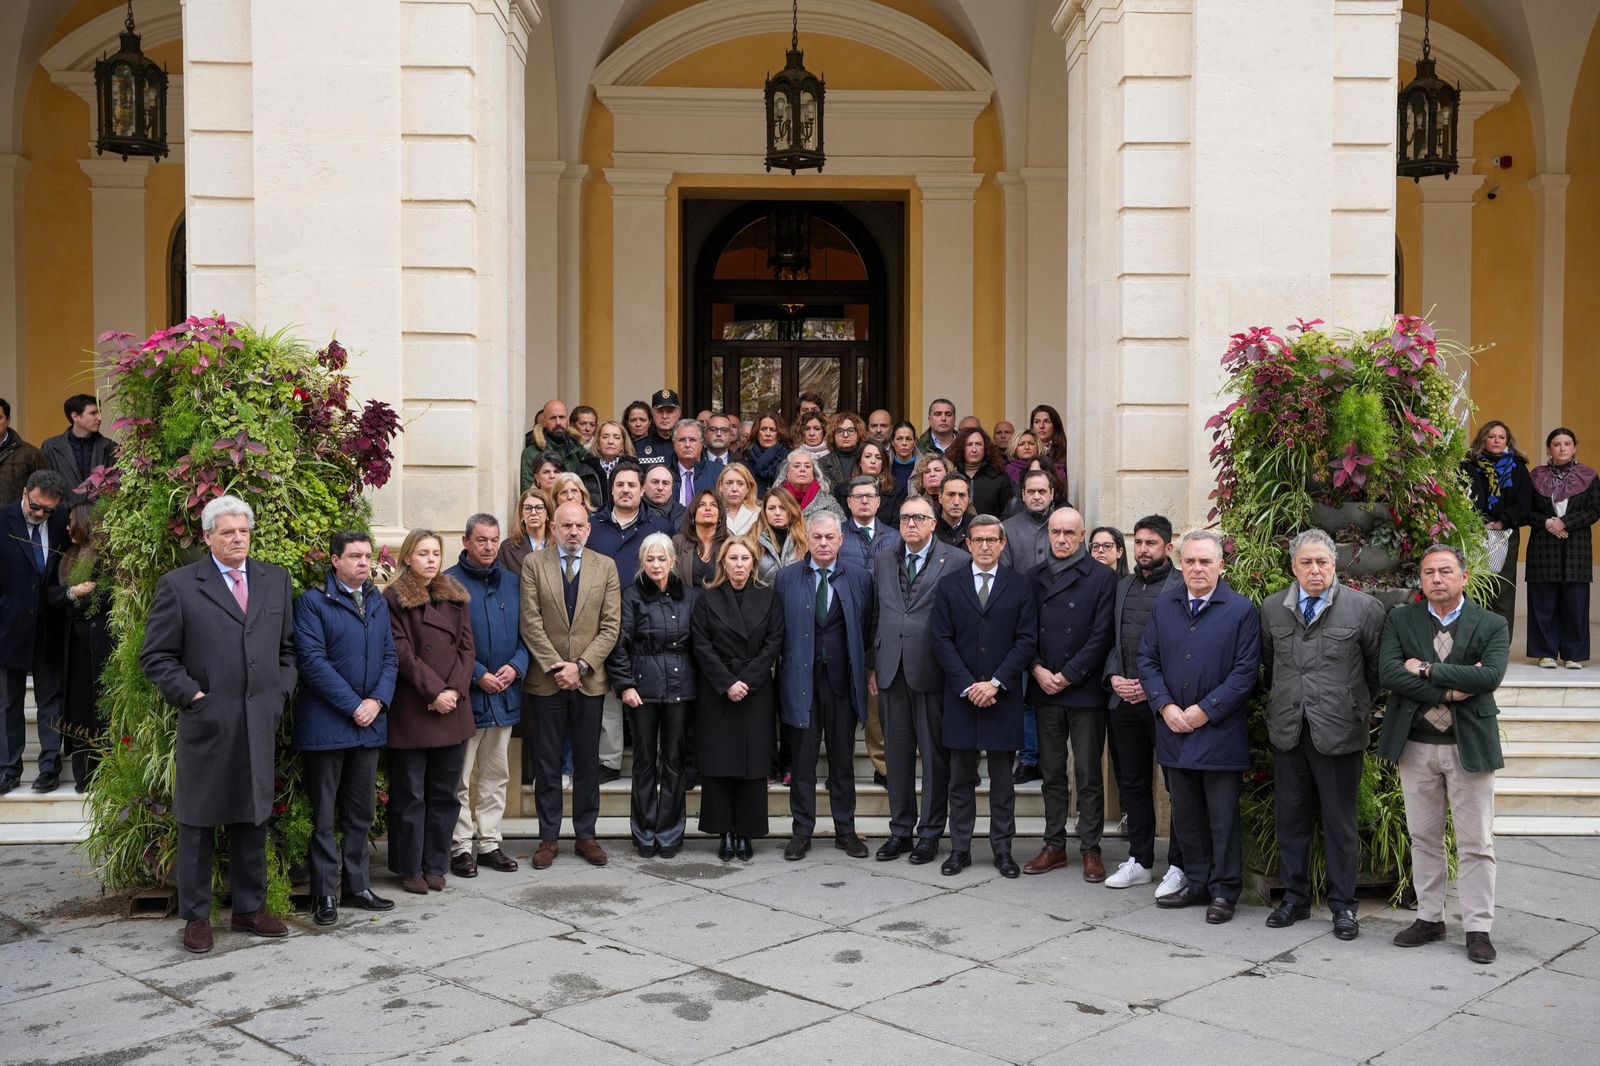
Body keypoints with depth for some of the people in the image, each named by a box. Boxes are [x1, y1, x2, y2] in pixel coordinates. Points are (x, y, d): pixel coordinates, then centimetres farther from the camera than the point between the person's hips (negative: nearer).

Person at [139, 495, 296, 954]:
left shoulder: (276, 580, 10)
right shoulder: (178, 584, -2)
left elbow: (288, 647, 15)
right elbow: (156, 656, -2)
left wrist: (280, 693, 4)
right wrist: (191, 696, -10)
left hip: (260, 723, 4)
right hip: (206, 723, -3)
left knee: (253, 819, 12)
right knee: (198, 822, 5)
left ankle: (249, 908, 24)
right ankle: (195, 916, 16)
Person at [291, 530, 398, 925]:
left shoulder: (378, 602, 13)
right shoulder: (313, 601, -6)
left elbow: (390, 657, 11)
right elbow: (313, 660, -14)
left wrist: (377, 700, -6)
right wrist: (353, 705, -16)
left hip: (369, 723, 6)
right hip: (325, 725, -6)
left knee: (361, 813, 13)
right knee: (323, 816, 3)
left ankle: (358, 885, 23)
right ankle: (325, 894, 10)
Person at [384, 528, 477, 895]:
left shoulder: (457, 597, 12)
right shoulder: (394, 599, -4)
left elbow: (467, 647, 7)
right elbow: (403, 654, -10)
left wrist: (455, 690, -8)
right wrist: (434, 692, -15)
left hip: (453, 710, 5)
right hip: (411, 710, -5)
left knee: (445, 792, 9)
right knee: (410, 794, 3)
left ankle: (435, 865, 18)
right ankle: (409, 868, 13)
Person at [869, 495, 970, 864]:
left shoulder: (957, 561, -2)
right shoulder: (882, 561, 13)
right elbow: (875, 615, 14)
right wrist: (872, 666, 10)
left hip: (932, 671, -4)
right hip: (892, 671, 4)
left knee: (935, 755, 3)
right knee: (896, 754, 10)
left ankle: (930, 833, 13)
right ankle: (900, 830, 20)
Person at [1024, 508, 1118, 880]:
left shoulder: (1101, 578, -2)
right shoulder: (1034, 578, 10)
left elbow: (1101, 636, -7)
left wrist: (1067, 676, -11)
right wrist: (1038, 670, -6)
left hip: (1084, 691, -4)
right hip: (1044, 691, 4)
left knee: (1088, 775, 2)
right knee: (1051, 773, 10)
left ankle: (1090, 850, 9)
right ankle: (1054, 846, 18)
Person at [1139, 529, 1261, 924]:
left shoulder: (1241, 610, -6)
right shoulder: (1163, 606, 7)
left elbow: (1245, 671, -9)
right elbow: (1147, 660, 8)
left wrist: (1205, 711, -14)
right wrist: (1165, 707, -6)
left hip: (1221, 732, -4)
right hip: (1174, 729, 4)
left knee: (1223, 816, 3)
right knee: (1185, 815, 13)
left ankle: (1224, 891, 14)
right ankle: (1197, 883, 25)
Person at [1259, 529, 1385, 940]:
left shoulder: (1364, 608, -5)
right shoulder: (1272, 608, 6)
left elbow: (1376, 670, 2)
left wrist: (1358, 712, 7)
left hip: (1339, 734, -3)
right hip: (1288, 733, 4)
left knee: (1340, 824, 5)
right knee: (1290, 820, 12)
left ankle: (1343, 906, 17)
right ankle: (1294, 898, 24)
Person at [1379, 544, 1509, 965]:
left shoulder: (1492, 625, -1)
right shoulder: (1400, 620, 3)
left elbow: (1490, 676, -18)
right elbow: (1388, 672, -11)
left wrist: (1427, 669, -17)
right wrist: (1449, 690, -17)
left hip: (1470, 744, -2)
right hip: (1415, 744, 2)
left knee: (1475, 843, 3)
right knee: (1424, 838, 11)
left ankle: (1478, 927, 11)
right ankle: (1430, 918, 22)